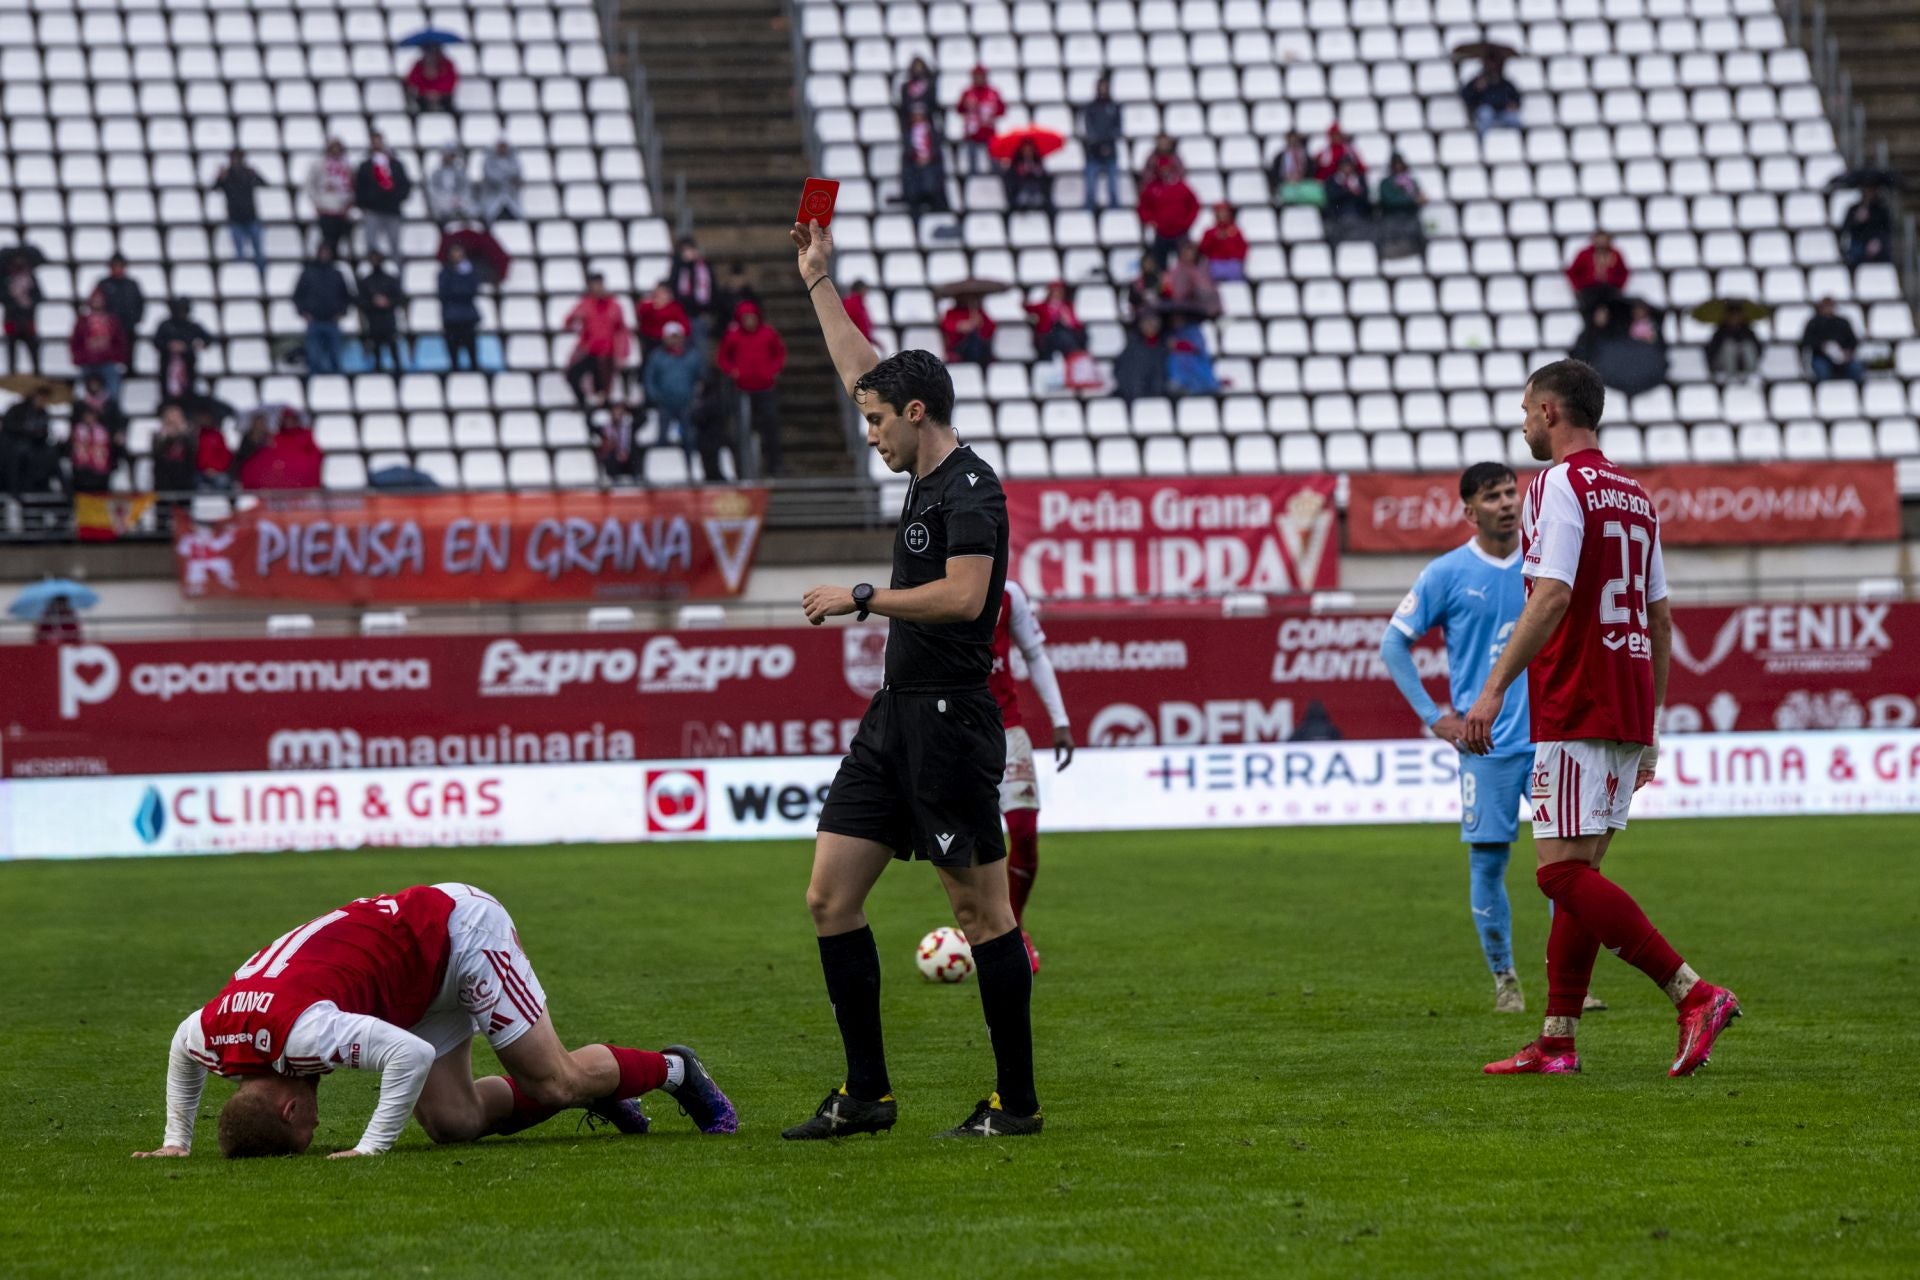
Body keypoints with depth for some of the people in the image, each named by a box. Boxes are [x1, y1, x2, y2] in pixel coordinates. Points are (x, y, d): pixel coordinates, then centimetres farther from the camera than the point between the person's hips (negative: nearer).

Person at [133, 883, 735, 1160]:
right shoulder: (213, 1032, -10)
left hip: (455, 928, -8)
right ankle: (599, 1091, 21)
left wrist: (371, 1146, -35)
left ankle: (673, 1070, 18)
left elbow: (411, 1056, -40)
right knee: (453, 1121, 2)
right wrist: (176, 1140, 12)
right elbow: (179, 1049, 15)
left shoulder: (301, 1030, -36)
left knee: (555, 1079, -9)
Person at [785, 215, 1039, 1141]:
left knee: (981, 909, -4)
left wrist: (861, 600, -16)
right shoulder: (926, 476, 14)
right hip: (894, 716, 10)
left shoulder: (970, 488, -12)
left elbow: (963, 595, -25)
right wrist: (818, 281, 31)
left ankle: (1017, 1101, 1)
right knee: (830, 897, 6)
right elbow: (861, 370, 27)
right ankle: (865, 1094, 9)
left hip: (949, 718, -10)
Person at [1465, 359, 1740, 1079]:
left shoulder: (1560, 484, -8)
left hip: (1575, 713, -9)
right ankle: (1557, 1043, 10)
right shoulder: (1635, 496, 18)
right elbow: (1661, 619, 20)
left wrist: (1494, 687, -20)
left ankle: (1694, 995, -19)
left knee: (1563, 872, -11)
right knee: (1575, 872, 11)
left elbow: (1552, 597, -20)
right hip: (1629, 716, 9)